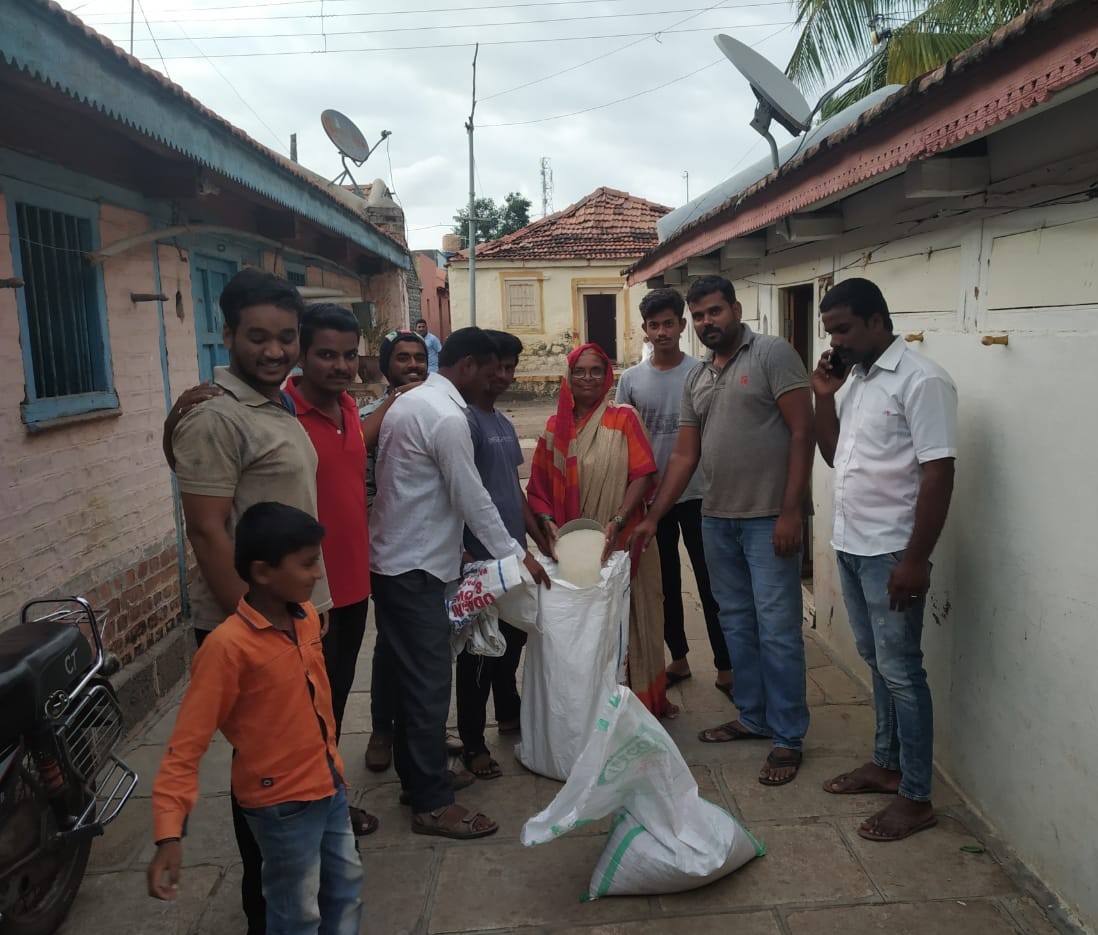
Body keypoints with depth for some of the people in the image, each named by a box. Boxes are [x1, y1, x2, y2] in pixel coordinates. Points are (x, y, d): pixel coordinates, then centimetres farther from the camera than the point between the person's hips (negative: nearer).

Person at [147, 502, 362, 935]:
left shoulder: (307, 617, -4)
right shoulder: (228, 646, -25)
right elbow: (186, 746, -22)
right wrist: (170, 833, -28)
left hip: (329, 786, 7)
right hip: (282, 803, -6)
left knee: (346, 888, 23)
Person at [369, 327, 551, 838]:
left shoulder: (406, 403, 12)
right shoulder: (448, 417, -18)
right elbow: (472, 499, -16)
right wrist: (517, 555, -6)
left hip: (391, 560, 10)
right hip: (417, 568, -10)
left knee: (413, 677, 18)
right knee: (430, 683, -2)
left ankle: (415, 776, 30)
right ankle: (433, 803, 9)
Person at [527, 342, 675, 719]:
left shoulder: (623, 419, -2)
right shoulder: (555, 427, 7)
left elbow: (643, 475, -9)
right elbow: (539, 486, 7)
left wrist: (617, 522, -20)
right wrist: (547, 521, -10)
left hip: (622, 543, -2)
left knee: (629, 617, 7)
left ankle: (646, 697, 25)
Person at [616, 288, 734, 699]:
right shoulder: (631, 379, 2)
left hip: (696, 494, -3)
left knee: (710, 584, 3)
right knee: (665, 583, 14)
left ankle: (725, 669, 15)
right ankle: (679, 660, 29)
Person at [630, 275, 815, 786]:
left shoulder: (772, 354, -6)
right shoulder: (696, 380, 14)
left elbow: (802, 432, -12)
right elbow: (684, 456, 14)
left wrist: (791, 512, -17)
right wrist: (653, 517, 8)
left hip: (768, 519, -7)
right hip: (716, 518, 7)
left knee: (777, 629, -1)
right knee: (736, 623, 15)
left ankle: (788, 738, 13)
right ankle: (753, 716, 31)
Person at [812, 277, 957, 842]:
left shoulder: (920, 381, -15)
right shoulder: (857, 380, 11)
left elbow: (938, 474, -19)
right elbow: (834, 455, 16)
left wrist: (915, 560, -21)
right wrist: (824, 396, 3)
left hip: (891, 554, -8)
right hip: (850, 545, 8)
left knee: (900, 672, 1)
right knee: (876, 662, 18)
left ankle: (915, 799, 14)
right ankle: (886, 765, 33)